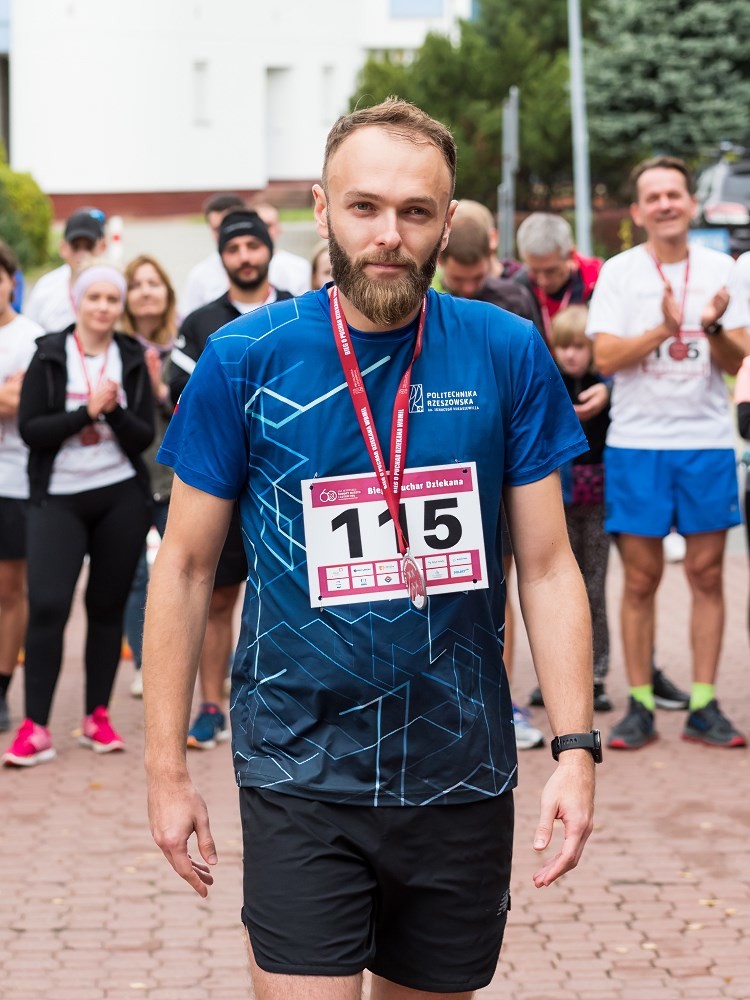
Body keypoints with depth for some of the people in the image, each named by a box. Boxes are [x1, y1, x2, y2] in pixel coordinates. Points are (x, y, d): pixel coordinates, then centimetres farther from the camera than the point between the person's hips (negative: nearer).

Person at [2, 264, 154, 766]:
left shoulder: (132, 359, 5)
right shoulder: (49, 356, 0)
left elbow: (144, 438, 1)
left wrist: (115, 410, -17)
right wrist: (87, 410, -16)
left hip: (121, 498, 2)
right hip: (60, 498, -2)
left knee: (108, 607, 6)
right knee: (48, 605, -13)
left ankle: (98, 716, 16)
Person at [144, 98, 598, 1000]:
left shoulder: (508, 356, -2)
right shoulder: (245, 360, -6)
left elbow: (546, 564, 1)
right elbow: (185, 565, 0)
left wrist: (576, 746, -7)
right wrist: (166, 768, -2)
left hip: (461, 775, 2)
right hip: (300, 777, -2)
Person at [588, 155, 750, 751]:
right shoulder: (618, 273, 1)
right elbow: (605, 358, -8)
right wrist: (664, 329, -21)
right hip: (637, 441, -1)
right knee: (641, 578, 1)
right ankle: (640, 707, 8)